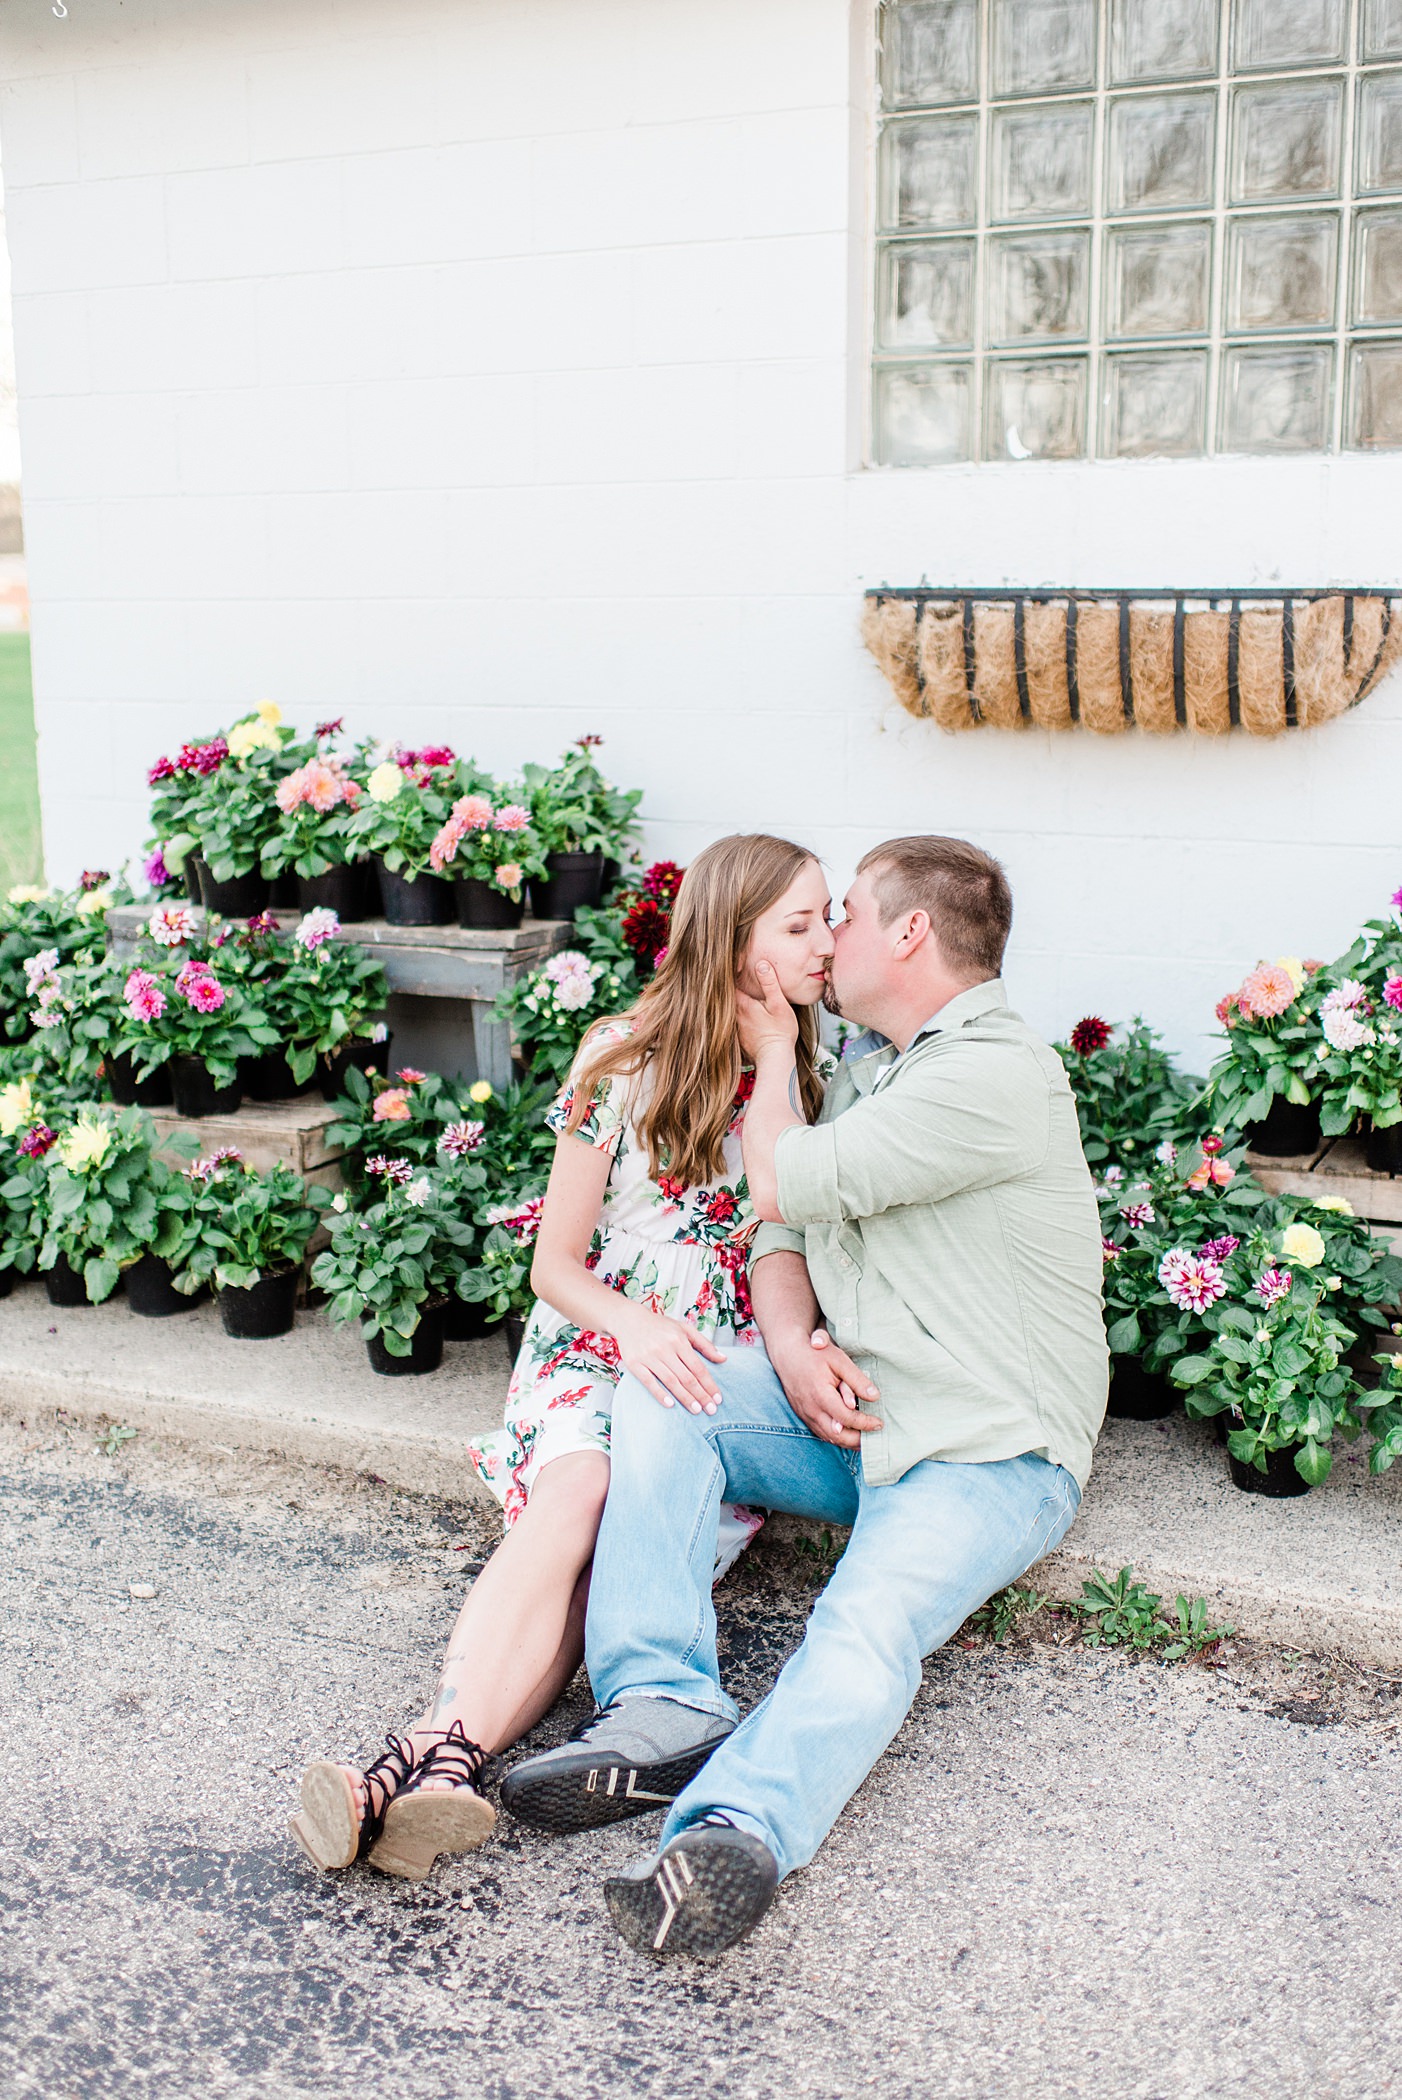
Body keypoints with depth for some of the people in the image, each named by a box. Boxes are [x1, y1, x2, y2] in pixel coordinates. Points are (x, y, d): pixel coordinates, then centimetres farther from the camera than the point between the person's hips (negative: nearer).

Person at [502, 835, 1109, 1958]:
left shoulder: (998, 1075, -15)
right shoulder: (867, 1063, 16)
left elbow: (786, 1186, -14)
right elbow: (783, 1234, 14)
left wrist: (772, 1052, 6)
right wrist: (793, 1343, -9)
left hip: (988, 1453, -8)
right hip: (844, 1406, 8)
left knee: (870, 1622, -32)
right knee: (658, 1392, -14)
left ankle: (739, 1830, -52)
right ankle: (662, 1707, -24)